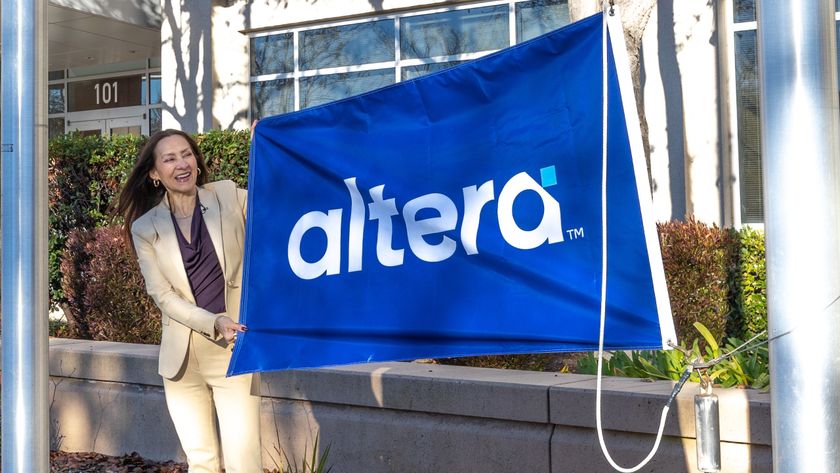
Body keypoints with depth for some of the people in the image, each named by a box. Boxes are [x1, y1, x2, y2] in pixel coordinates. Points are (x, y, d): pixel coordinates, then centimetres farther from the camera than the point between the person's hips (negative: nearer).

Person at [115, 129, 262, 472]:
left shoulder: (229, 196, 2)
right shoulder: (145, 228, 3)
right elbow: (163, 295, -3)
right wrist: (215, 323, -16)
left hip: (234, 352, -2)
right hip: (182, 357, 2)